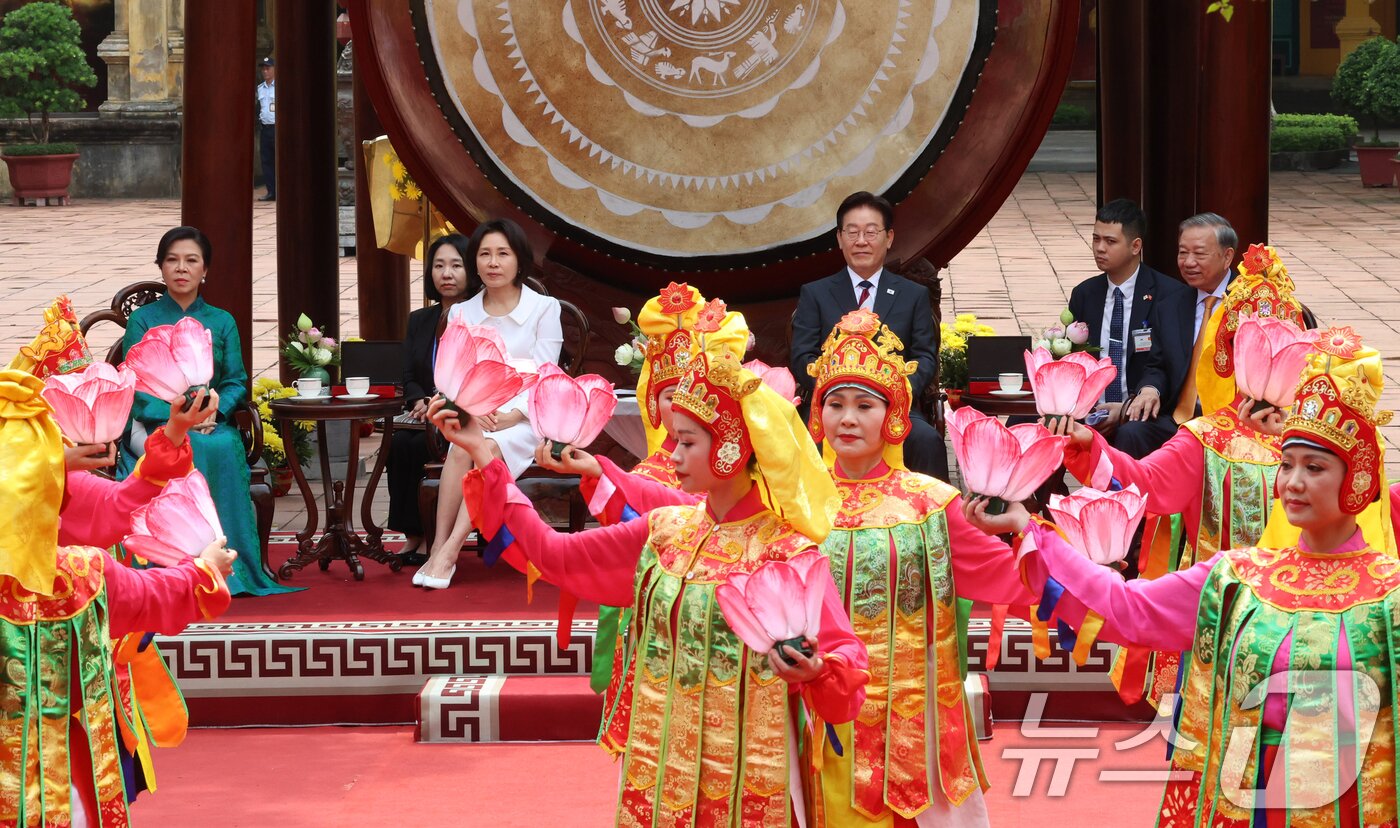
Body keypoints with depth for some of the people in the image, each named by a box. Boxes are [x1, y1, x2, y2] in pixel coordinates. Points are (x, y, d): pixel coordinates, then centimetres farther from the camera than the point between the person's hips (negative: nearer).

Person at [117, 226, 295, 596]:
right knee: (189, 449, -35)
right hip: (152, 425, -2)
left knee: (225, 447, -33)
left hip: (211, 426, 2)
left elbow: (236, 382, 7)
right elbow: (137, 388, -3)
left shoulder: (222, 322, 13)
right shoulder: (142, 321, 6)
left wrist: (214, 411, -15)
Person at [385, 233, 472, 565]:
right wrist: (420, 402, -10)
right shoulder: (419, 320, 18)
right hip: (424, 417, 5)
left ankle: (424, 536, -22)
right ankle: (412, 535, -23)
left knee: (421, 444, -31)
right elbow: (409, 377, 13)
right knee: (399, 442, -27)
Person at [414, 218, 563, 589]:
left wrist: (510, 417, -18)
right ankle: (439, 550, -33)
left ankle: (448, 551, -38)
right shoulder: (461, 313, 13)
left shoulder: (544, 308, 4)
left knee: (488, 449, -34)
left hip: (524, 420, -2)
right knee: (461, 448, -32)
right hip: (473, 417, 3)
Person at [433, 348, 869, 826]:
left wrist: (815, 670, -33)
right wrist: (482, 455, 4)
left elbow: (847, 658, -11)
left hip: (744, 777, -4)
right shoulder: (662, 532, 4)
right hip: (657, 764, 4)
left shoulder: (787, 551, -10)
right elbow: (550, 554, 4)